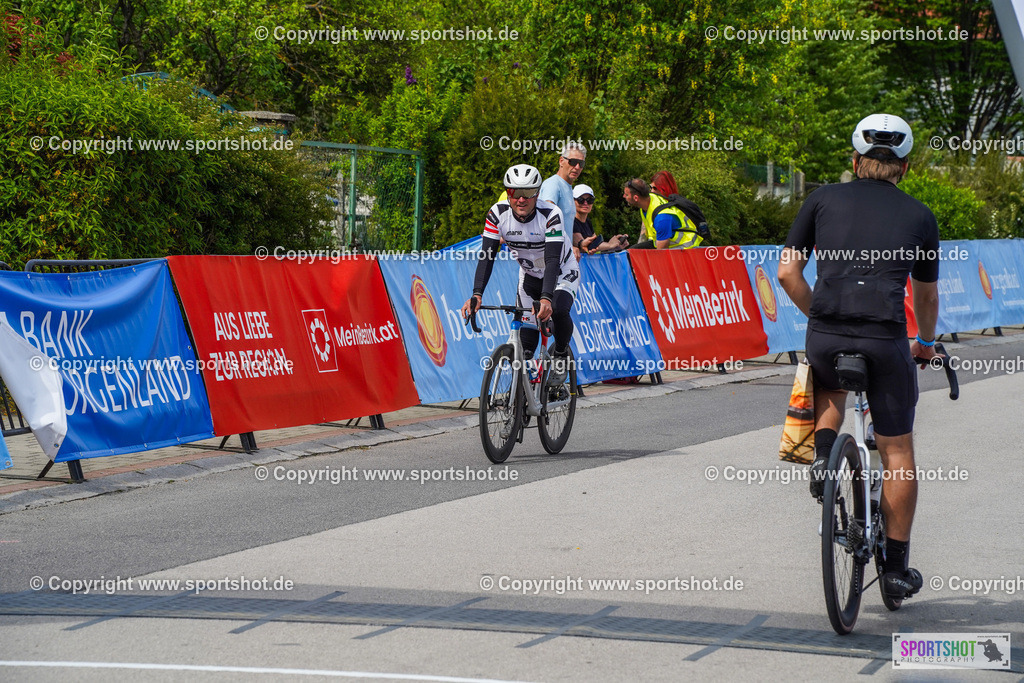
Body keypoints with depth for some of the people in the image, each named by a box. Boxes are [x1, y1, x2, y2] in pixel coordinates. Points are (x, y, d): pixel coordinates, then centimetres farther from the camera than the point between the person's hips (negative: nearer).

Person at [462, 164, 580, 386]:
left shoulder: (550, 215, -32)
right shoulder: (498, 214, -22)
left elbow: (552, 260, -40)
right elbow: (486, 256, -25)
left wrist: (546, 298, -54)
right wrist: (477, 294, -40)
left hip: (563, 273, -4)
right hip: (530, 274, 4)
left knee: (558, 312, -30)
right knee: (526, 335, -6)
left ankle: (560, 355, -3)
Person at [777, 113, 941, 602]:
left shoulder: (824, 199, 13)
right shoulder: (919, 216, 14)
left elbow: (787, 274, 10)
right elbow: (927, 295, 27)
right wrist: (926, 343, 46)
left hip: (825, 336, 1)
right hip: (885, 339, -1)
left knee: (829, 386, 37)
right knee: (897, 452, 13)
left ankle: (823, 454, 11)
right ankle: (897, 567, 15)